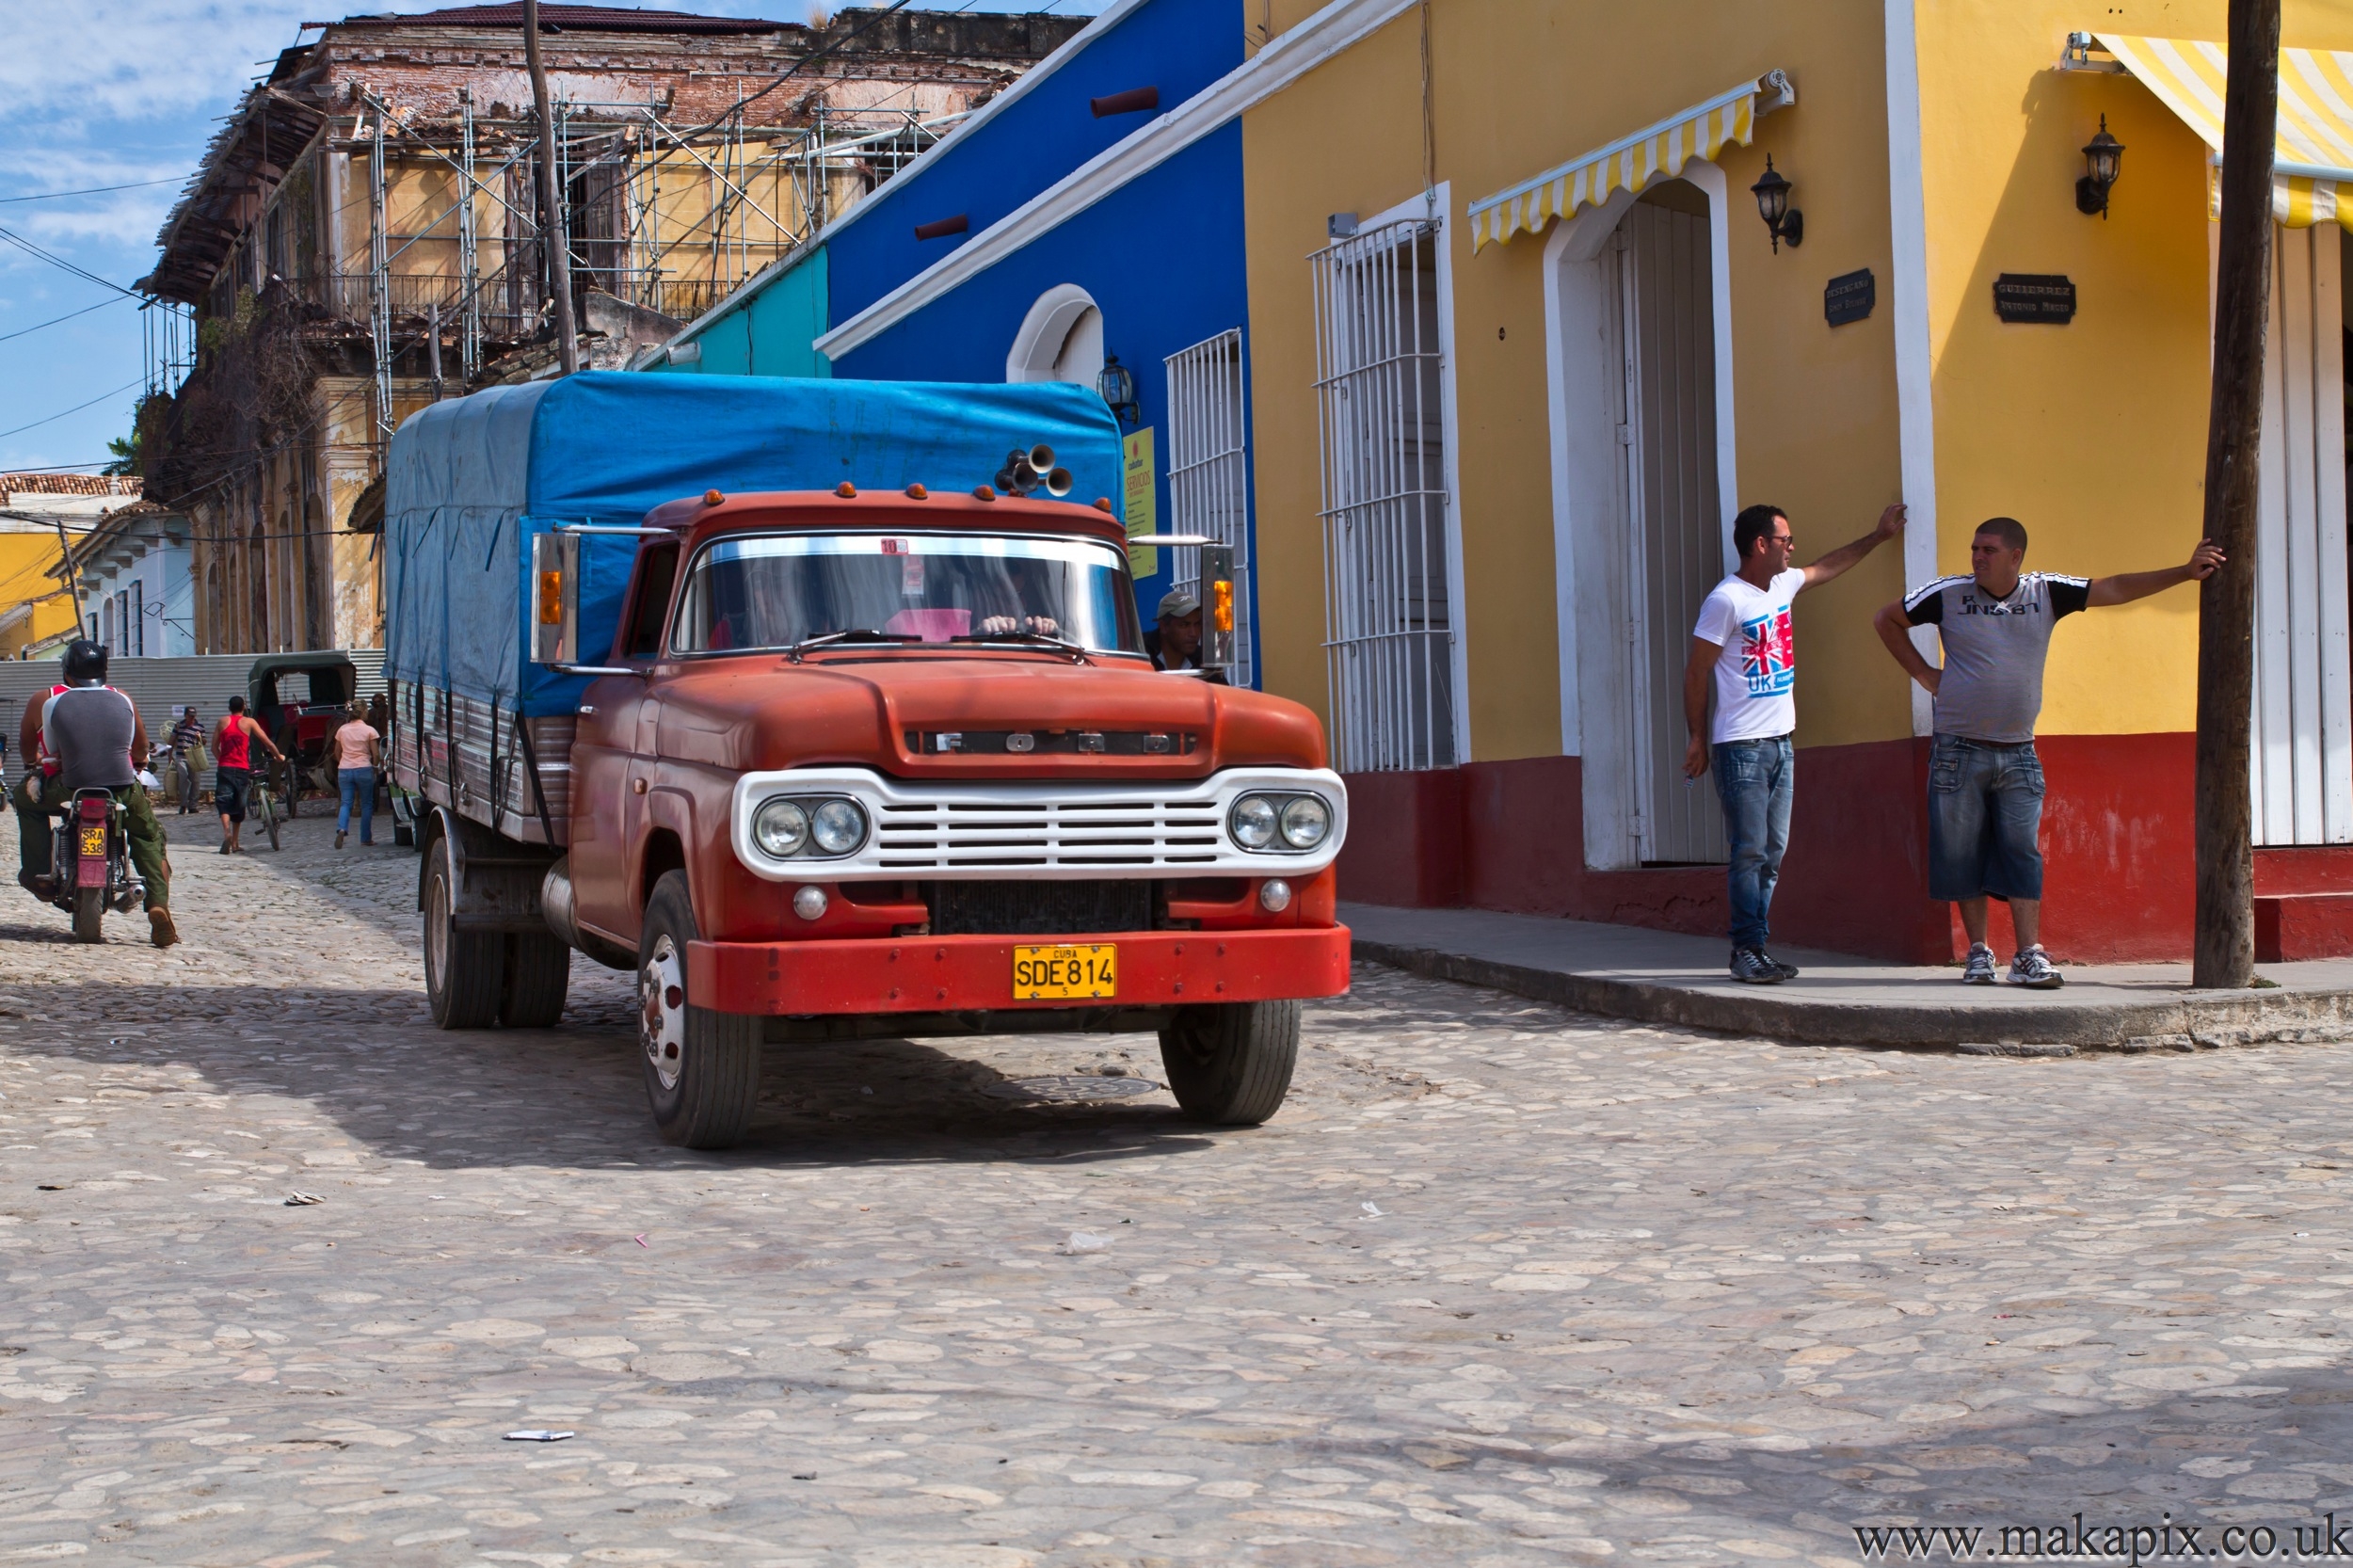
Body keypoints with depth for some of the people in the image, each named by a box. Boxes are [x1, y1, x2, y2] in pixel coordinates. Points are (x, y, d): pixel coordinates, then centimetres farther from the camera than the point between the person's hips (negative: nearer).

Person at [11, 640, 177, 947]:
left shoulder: (45, 702, 4)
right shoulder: (124, 702, 11)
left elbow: (26, 748, 17)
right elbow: (141, 749, 24)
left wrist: (33, 764, 40)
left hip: (67, 790, -2)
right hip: (123, 792, 2)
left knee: (26, 796, 28)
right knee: (149, 836, 26)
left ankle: (38, 875, 21)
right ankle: (158, 903, 4)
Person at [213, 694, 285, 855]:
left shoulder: (223, 722, 9)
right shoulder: (249, 723, 4)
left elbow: (214, 748, 8)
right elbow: (267, 742, 4)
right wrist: (279, 756, 20)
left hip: (224, 768, 0)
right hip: (242, 769, 0)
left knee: (224, 803, -4)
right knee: (238, 806, 11)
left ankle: (226, 831, -32)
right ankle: (235, 843, 17)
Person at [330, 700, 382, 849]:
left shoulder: (342, 730, 7)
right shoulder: (369, 730, -4)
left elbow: (337, 754, 14)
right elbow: (376, 755, -6)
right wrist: (376, 765, 13)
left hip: (344, 770, 3)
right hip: (364, 769, -3)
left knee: (346, 803, 3)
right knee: (367, 804, 9)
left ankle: (341, 829, -25)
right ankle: (366, 838, 10)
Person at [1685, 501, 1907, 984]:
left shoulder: (1784, 584, 12)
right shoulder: (1727, 600, -13)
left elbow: (1829, 566, 33)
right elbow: (1696, 673, -10)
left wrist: (1880, 535, 38)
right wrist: (1698, 739, -8)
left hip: (1780, 742, 8)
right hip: (1741, 746, -8)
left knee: (1773, 853, 6)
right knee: (1750, 853, -9)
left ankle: (1753, 951, 10)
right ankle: (1748, 951, -5)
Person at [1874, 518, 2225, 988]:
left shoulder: (2046, 592, 3)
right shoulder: (1948, 595, -1)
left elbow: (2113, 590, 0)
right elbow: (1889, 620, 11)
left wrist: (2184, 573, -6)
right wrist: (1923, 673, 5)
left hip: (2018, 754, 1)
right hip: (1959, 751, -1)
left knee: (2023, 854, -4)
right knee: (1963, 855, 1)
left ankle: (2029, 957, -4)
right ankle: (1978, 953, 10)